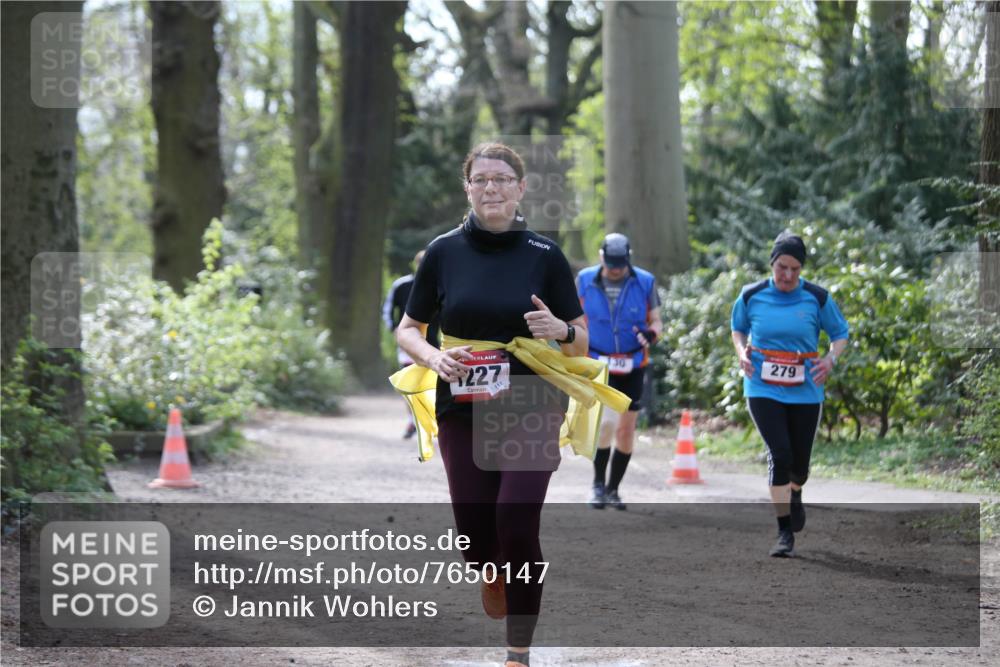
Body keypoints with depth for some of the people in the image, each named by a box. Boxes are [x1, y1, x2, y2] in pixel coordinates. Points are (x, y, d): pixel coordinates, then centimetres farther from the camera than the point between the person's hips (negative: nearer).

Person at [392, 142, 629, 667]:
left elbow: (583, 340, 5)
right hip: (461, 412, 2)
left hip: (531, 412, -1)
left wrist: (560, 329, -18)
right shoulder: (443, 253, 1)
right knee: (476, 537, 2)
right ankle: (492, 575, 41)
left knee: (518, 526, -15)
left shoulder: (544, 255, -1)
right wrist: (433, 357, -12)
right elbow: (407, 329, 9)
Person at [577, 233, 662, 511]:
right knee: (606, 422, -18)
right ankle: (598, 484, 0)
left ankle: (613, 489, 20)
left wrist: (651, 334, -19)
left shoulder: (645, 282, -5)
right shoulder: (585, 280, -3)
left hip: (633, 367, 2)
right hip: (598, 364, -1)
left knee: (626, 430, 4)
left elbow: (656, 321, 3)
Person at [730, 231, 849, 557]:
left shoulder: (817, 298, -3)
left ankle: (794, 494, 49)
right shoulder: (752, 296, -1)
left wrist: (831, 359, -12)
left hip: (805, 392, 1)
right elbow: (738, 329, 17)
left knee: (799, 461, 9)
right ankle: (785, 533, -9)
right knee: (779, 454, -16)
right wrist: (742, 352, -2)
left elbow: (840, 334, 8)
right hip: (763, 390, -1)